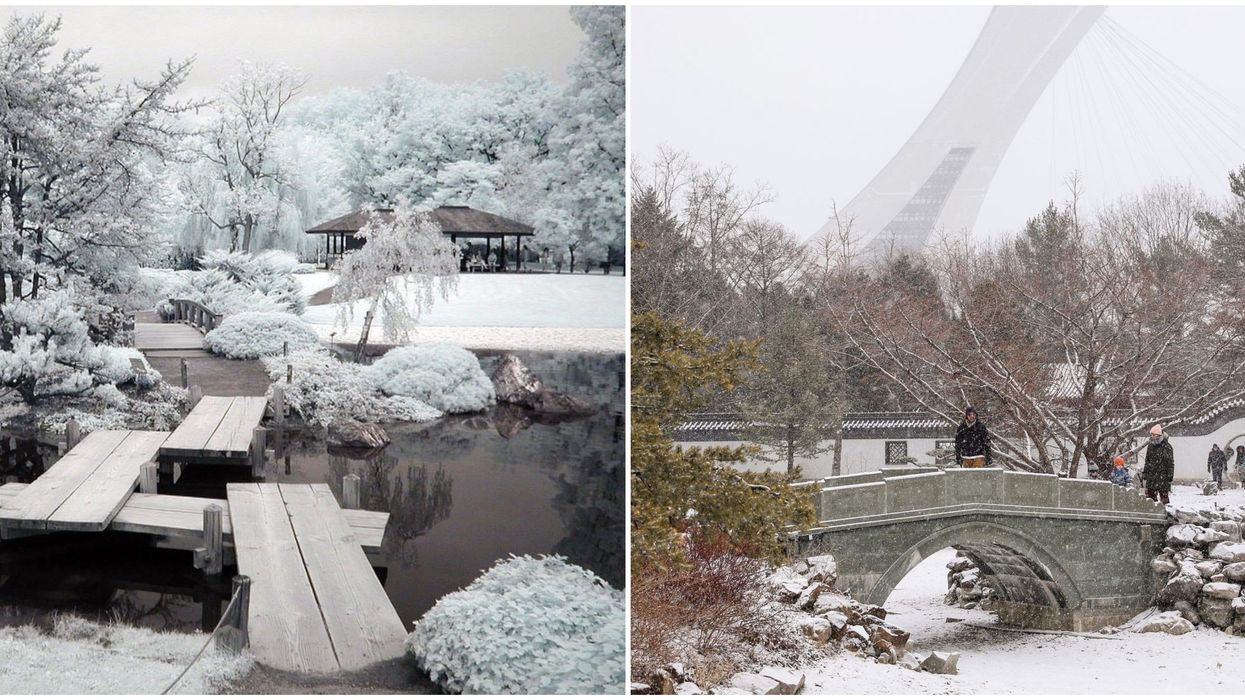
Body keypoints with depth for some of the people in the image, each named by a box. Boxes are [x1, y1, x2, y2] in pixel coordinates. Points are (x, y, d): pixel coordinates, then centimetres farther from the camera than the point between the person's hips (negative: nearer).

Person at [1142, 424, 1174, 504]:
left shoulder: (1166, 447, -8)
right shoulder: (1150, 446, 11)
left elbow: (1170, 463, -9)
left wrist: (1169, 478, -12)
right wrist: (1144, 476, 16)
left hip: (1162, 478, -6)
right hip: (1151, 477, 6)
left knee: (1164, 497, 0)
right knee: (1150, 498, 5)